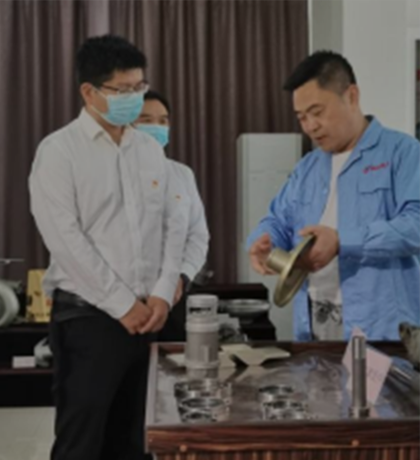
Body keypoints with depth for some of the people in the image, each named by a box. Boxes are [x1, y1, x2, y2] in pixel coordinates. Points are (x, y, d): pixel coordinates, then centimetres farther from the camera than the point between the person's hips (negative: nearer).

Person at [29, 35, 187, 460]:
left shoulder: (150, 150, 11)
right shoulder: (59, 151, -7)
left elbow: (174, 225, 10)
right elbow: (66, 240, -13)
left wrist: (162, 294, -4)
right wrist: (123, 305, -13)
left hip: (147, 316, 6)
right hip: (87, 317, -5)